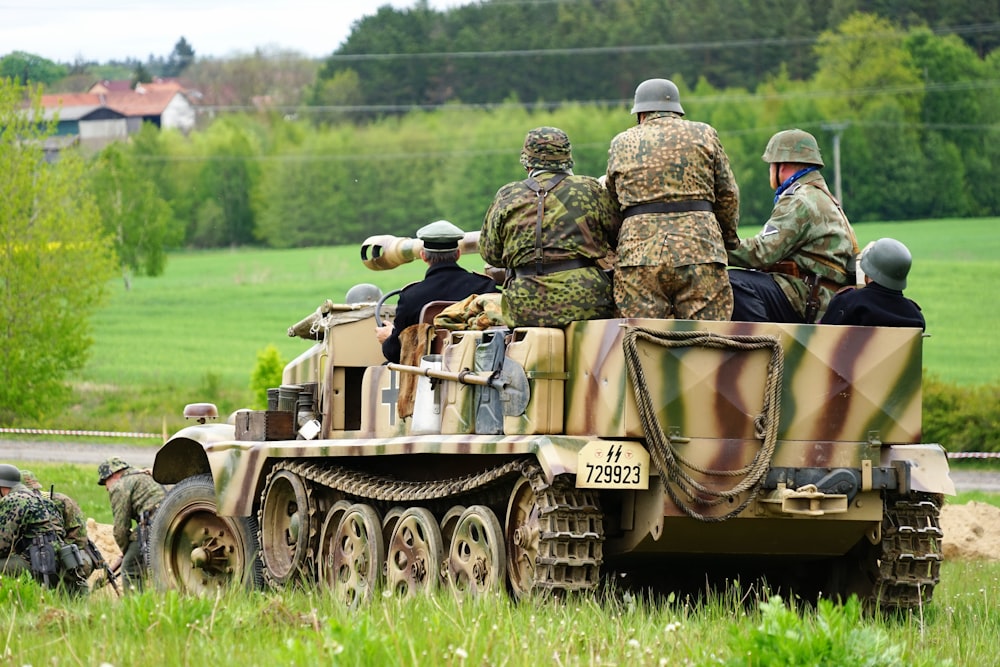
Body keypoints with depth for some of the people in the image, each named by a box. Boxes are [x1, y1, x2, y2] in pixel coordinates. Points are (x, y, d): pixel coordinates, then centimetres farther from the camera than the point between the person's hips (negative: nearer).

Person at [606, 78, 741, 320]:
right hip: (699, 249, -1)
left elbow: (612, 198, 19)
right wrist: (728, 238, 29)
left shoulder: (621, 143, 15)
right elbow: (728, 194, 14)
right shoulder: (704, 134, 12)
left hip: (638, 252, 1)